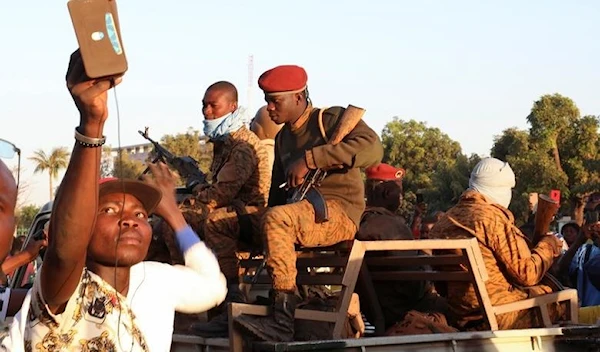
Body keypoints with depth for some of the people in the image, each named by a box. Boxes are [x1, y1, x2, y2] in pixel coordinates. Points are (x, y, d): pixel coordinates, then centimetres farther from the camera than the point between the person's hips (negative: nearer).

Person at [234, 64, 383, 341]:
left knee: (277, 218, -36)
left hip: (339, 212, -8)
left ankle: (282, 321, -37)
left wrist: (310, 159, -24)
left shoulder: (332, 119, -3)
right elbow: (277, 193, 23)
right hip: (301, 212, 8)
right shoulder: (283, 138, 19)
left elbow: (372, 148, -22)